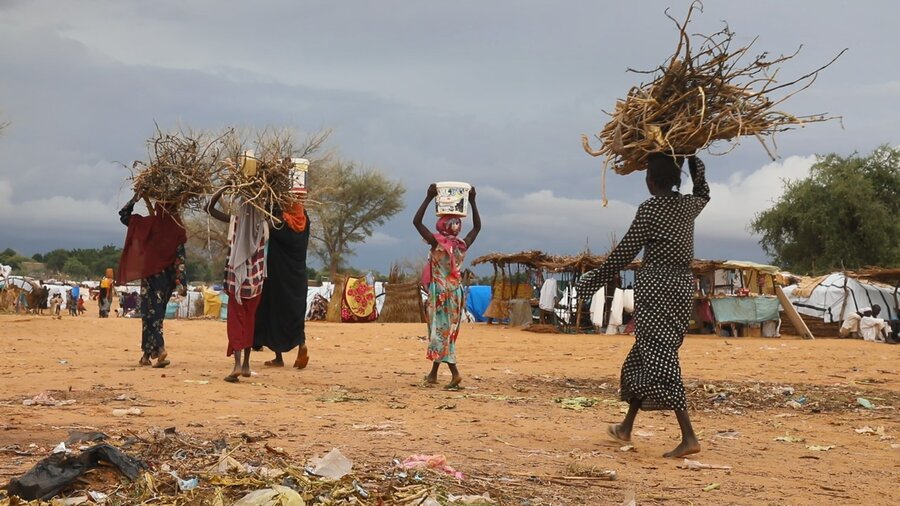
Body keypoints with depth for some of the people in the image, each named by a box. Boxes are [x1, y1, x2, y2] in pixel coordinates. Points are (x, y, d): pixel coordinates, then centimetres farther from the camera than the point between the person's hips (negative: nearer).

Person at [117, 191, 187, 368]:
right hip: (167, 276, 3)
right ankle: (147, 354, 21)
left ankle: (160, 349, -22)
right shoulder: (177, 230, -3)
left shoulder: (148, 224, -7)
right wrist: (181, 282, -7)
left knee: (150, 313, -2)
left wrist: (136, 197, 13)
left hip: (151, 275, -3)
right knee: (157, 313, 15)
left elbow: (124, 214, 7)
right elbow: (180, 257, -7)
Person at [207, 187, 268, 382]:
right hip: (256, 280, 2)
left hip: (236, 279, -2)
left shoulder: (235, 220, -9)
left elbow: (209, 208, 1)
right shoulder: (263, 225, -4)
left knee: (236, 320, -2)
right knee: (250, 319, 15)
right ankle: (246, 364, 21)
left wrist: (224, 189, 0)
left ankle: (238, 364, -18)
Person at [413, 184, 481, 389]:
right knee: (447, 331, 13)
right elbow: (477, 226, 15)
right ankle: (433, 373, 22)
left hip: (440, 293, -5)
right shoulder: (463, 245, -1)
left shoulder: (437, 243, -14)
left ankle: (455, 372, -18)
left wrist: (429, 198, -14)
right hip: (456, 292, 6)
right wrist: (472, 201, 12)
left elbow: (416, 222, -15)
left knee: (440, 331, -4)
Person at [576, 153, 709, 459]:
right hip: (683, 286, 8)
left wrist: (591, 282, 0)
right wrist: (691, 158, 33)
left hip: (655, 287, -7)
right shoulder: (690, 206, 9)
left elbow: (624, 253, -9)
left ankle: (688, 436, -19)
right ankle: (626, 427, 26)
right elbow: (703, 192, 36)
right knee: (643, 355, 17)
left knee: (659, 358, -9)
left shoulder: (650, 208, -10)